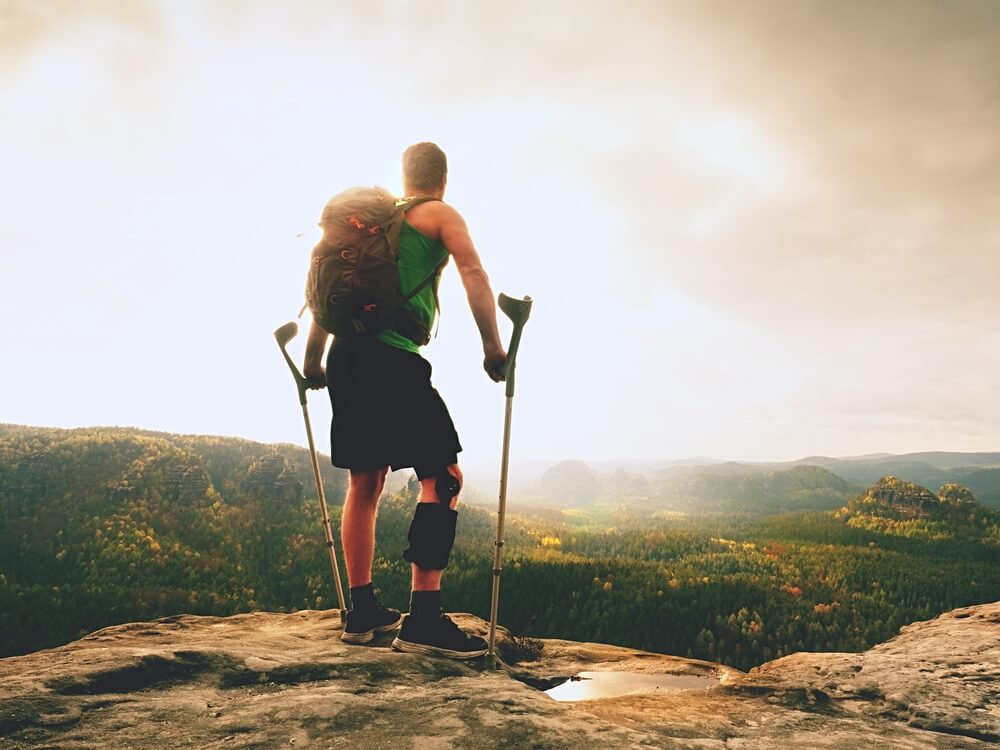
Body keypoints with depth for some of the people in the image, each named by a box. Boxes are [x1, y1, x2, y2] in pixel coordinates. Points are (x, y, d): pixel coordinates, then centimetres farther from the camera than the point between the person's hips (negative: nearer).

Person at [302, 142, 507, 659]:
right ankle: (423, 618, -14)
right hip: (392, 359, -7)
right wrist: (494, 349, -8)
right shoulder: (441, 214, 8)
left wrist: (313, 359, 30)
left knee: (365, 482, 13)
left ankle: (362, 612, 19)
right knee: (442, 477, -7)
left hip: (346, 356, 7)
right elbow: (474, 274, -9)